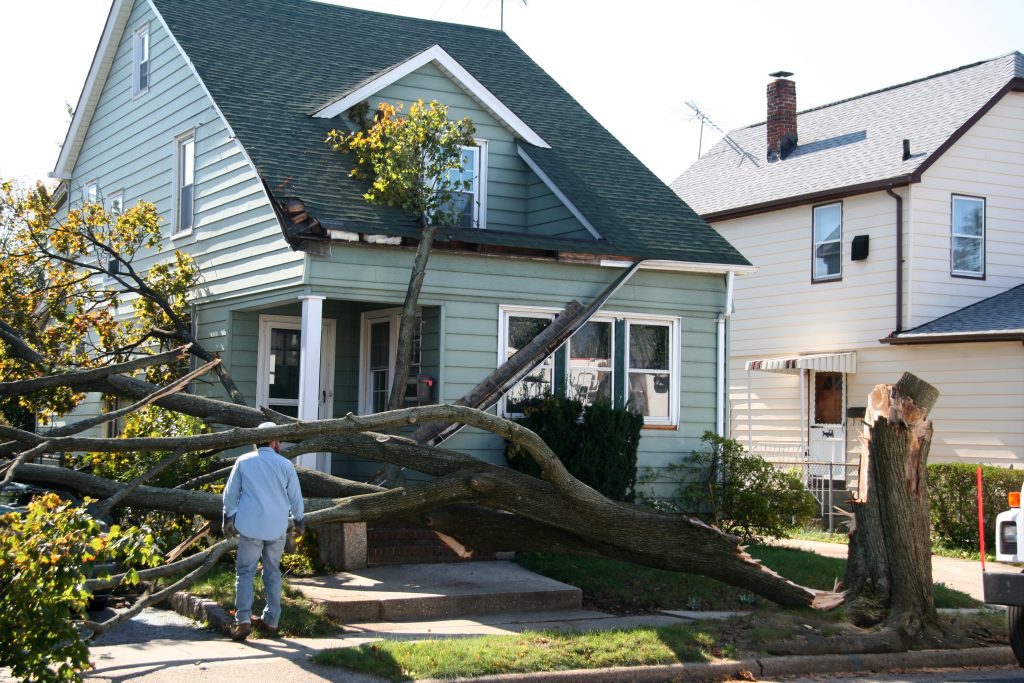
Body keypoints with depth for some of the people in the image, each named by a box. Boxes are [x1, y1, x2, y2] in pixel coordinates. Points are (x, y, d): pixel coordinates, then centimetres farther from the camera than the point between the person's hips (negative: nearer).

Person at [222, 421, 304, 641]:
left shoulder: (243, 462, 1)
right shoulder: (285, 464, 0)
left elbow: (230, 493, 6)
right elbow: (296, 497, 6)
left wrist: (228, 519, 19)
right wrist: (298, 521, 21)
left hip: (250, 526, -1)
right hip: (277, 527, 1)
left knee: (245, 572, 3)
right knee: (272, 572, 14)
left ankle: (243, 620, -10)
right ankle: (271, 620, 15)